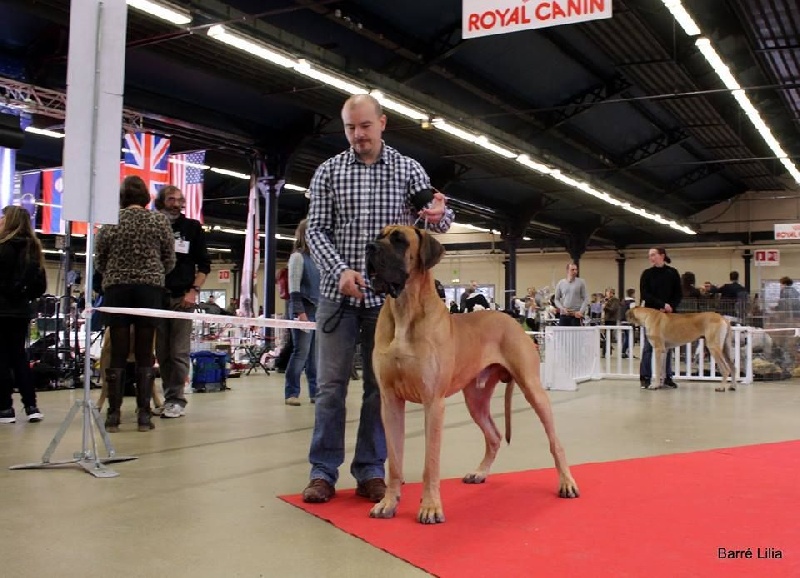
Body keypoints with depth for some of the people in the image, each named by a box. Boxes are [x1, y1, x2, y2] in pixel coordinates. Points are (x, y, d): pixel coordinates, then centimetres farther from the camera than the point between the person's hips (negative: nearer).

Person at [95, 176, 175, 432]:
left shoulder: (110, 222, 4)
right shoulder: (159, 220, 2)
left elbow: (99, 261, 9)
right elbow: (169, 260, 6)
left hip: (116, 288, 1)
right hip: (150, 288, -1)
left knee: (117, 353, 3)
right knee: (145, 354, 2)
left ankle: (113, 414, 3)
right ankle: (143, 414, 1)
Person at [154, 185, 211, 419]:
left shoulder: (192, 227, 8)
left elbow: (204, 264, 7)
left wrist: (193, 291, -5)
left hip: (182, 297, -2)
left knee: (179, 352, -6)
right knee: (162, 352, 4)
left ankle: (176, 399, -2)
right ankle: (169, 397, 13)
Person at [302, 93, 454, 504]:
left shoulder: (409, 170, 5)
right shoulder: (328, 172, 4)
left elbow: (434, 221, 1)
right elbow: (317, 230, 0)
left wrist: (438, 216, -25)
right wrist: (341, 270, -18)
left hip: (389, 296, 0)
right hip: (338, 294, 0)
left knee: (381, 386, 5)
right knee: (330, 384, 2)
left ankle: (370, 471, 15)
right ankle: (323, 471, 11)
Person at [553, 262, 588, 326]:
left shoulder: (581, 282, 1)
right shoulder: (560, 283, 6)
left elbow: (586, 299, 0)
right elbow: (556, 299, 10)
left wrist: (581, 311, -12)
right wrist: (563, 308, -7)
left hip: (576, 315, -2)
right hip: (563, 315, 2)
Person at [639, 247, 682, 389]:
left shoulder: (673, 273, 5)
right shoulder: (647, 274, 2)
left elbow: (678, 294, 5)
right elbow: (645, 294, -6)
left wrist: (671, 306, -12)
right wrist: (662, 304, -15)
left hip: (669, 314, 1)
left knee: (667, 345, 4)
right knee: (648, 346, -3)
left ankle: (667, 377, 11)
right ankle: (645, 377, 0)